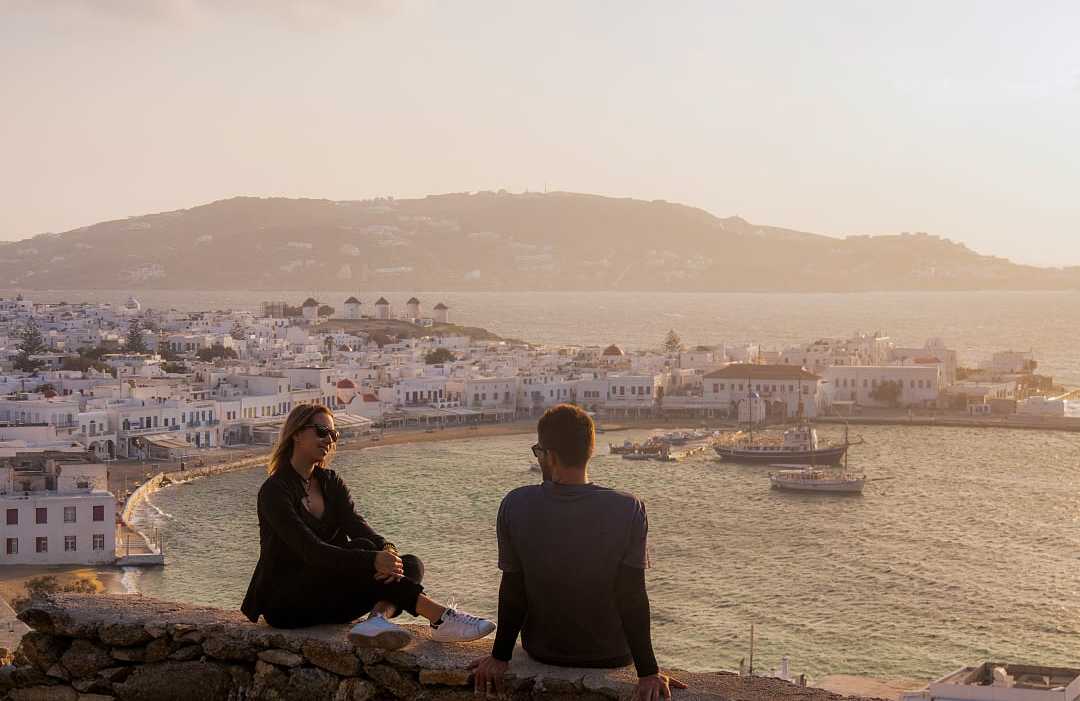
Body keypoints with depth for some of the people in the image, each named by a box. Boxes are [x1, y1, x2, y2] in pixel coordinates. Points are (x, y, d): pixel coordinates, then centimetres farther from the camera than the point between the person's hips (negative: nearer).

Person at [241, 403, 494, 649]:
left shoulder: (330, 482, 12)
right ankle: (440, 618, -33)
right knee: (362, 549, -29)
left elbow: (356, 525, -6)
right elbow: (311, 550, -25)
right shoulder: (274, 490, -12)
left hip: (326, 599, 7)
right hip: (284, 602, -7)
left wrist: (386, 549, -30)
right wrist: (373, 560, -37)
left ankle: (378, 618, -44)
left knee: (411, 564, -12)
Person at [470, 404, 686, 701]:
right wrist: (648, 672, -11)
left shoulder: (515, 506, -16)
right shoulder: (629, 509, -19)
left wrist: (500, 656, 1)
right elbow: (632, 596, -18)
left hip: (542, 652, 1)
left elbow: (513, 591, -10)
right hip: (611, 655, -1)